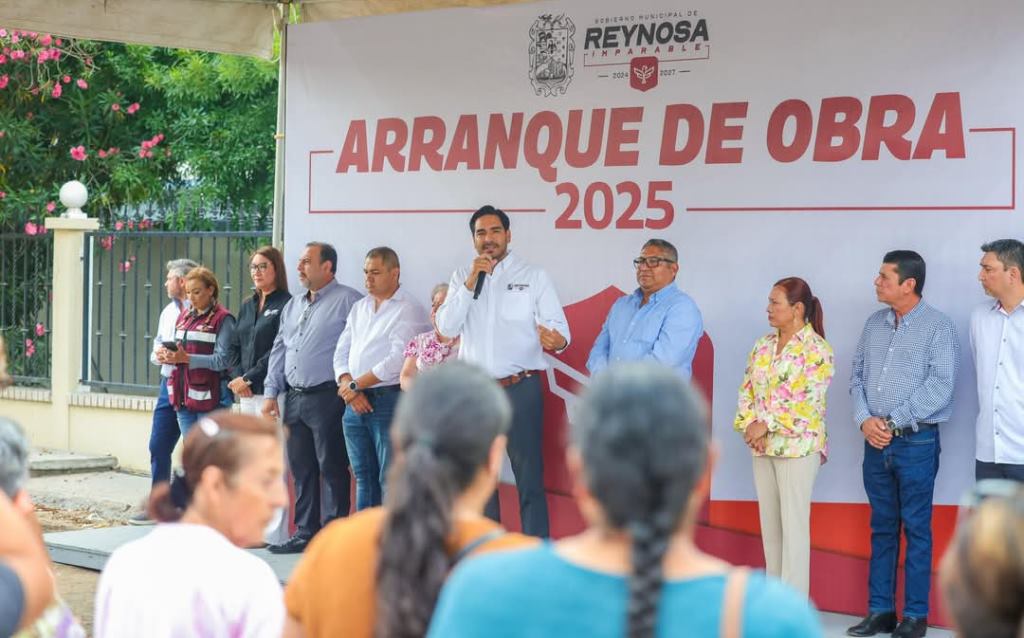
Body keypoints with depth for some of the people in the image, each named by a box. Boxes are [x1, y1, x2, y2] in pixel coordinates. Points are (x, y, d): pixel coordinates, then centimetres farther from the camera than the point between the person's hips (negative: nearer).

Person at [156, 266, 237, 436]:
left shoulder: (222, 319, -7)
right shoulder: (184, 317, 15)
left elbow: (223, 360, -16)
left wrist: (186, 358, -23)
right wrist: (167, 355, -5)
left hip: (210, 397, -7)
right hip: (184, 396, 7)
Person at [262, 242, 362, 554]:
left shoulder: (347, 301, -6)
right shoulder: (293, 306, 19)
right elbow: (279, 350, 20)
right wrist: (271, 393, 14)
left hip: (327, 397, -8)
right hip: (295, 398, 8)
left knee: (332, 468, -4)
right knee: (301, 468, 11)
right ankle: (305, 532, 17)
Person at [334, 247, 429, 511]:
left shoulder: (409, 309, -6)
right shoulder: (359, 308, 17)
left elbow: (398, 361, -15)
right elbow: (341, 352, 14)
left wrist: (354, 385, -9)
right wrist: (348, 387, -5)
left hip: (389, 400, -7)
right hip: (355, 404, 7)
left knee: (390, 480, -7)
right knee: (364, 478, 12)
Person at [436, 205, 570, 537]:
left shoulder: (534, 276, 2)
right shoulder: (461, 278, 10)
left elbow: (558, 325, -5)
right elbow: (446, 328, -1)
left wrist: (556, 340, -29)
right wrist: (470, 284, -11)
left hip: (520, 388, -4)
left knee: (529, 478, -5)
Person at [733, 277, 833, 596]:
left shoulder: (817, 349, -9)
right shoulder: (762, 346, 11)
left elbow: (806, 401, -16)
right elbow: (747, 391, 9)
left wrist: (767, 424, -15)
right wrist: (751, 426, -7)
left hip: (798, 446, -7)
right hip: (762, 447, 7)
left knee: (794, 525, -5)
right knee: (769, 524, 9)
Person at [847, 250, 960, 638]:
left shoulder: (938, 327, -6)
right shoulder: (874, 325, 11)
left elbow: (940, 387, -14)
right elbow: (857, 376, 11)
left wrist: (893, 422, -13)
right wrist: (865, 419, -6)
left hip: (916, 442, -5)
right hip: (875, 442, 5)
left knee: (916, 529, 0)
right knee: (882, 528, 9)